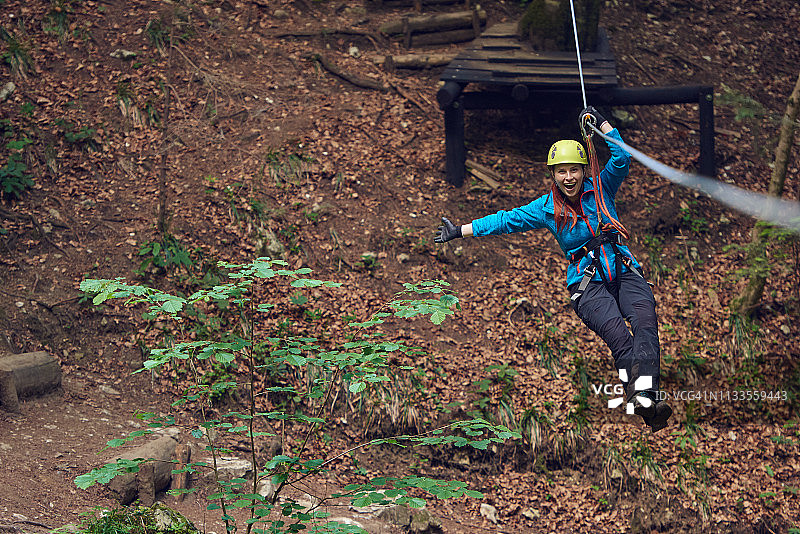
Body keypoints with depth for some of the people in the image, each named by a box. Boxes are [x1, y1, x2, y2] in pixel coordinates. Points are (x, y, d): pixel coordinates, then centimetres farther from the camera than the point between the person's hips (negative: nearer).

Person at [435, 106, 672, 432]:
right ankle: (646, 407, -44)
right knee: (619, 337, -28)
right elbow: (506, 221, 13)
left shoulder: (600, 188, 9)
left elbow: (621, 158, -2)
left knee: (645, 323, -29)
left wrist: (600, 122, -7)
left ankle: (644, 397, -49)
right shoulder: (548, 208, 8)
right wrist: (459, 231, 15)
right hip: (587, 284, -1)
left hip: (625, 273, 1)